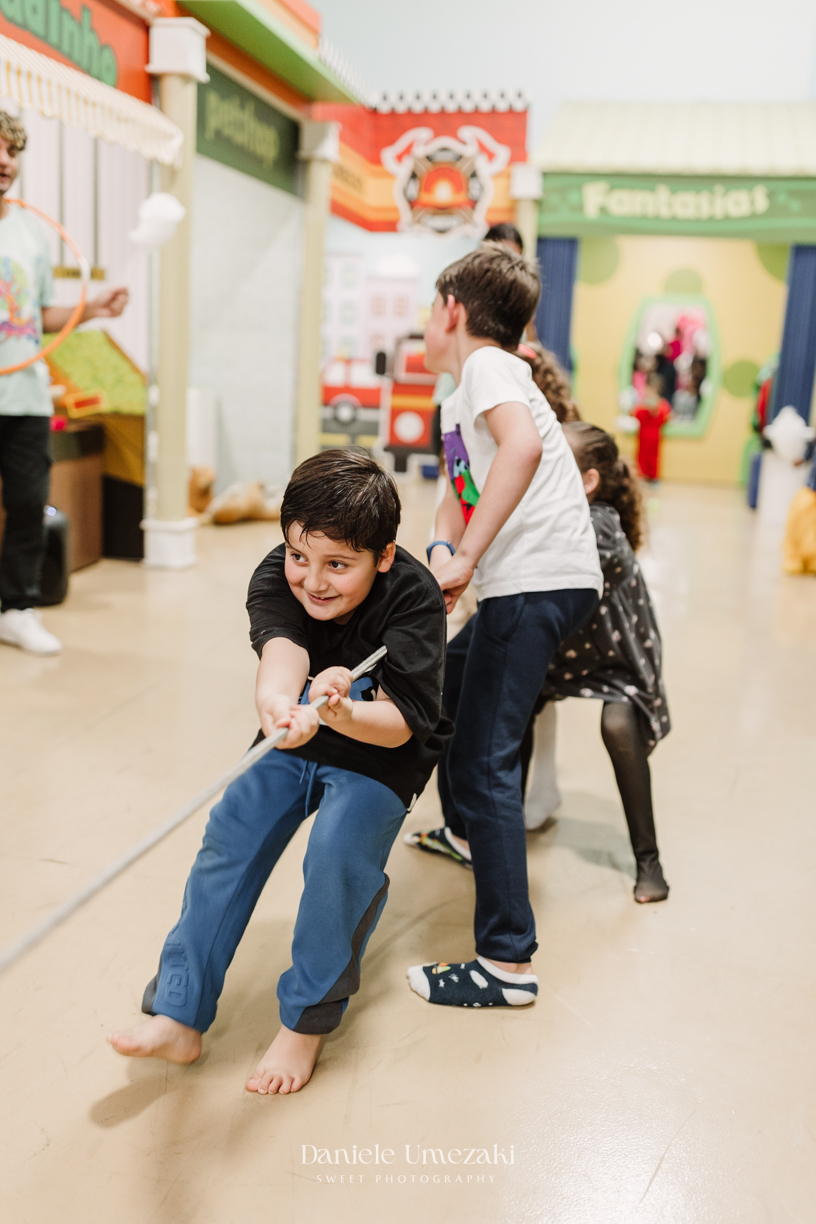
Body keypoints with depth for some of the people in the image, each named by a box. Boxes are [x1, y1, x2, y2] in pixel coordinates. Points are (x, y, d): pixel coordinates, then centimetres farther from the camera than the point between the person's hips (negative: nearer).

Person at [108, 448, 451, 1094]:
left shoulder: (415, 598, -27)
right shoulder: (277, 577, -19)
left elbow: (400, 723, -31)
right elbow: (282, 645, -40)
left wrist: (343, 713, -54)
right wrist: (277, 692, -65)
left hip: (381, 753, -3)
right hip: (296, 737, 4)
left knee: (340, 854, -25)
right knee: (230, 836, -11)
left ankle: (306, 1022, -2)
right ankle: (178, 1018, 0)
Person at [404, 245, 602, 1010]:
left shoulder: (487, 365, -6)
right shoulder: (463, 396, 25)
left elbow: (523, 445, -27)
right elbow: (460, 494, 24)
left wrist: (468, 559, -26)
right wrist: (441, 552, 3)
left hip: (538, 581, -10)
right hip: (532, 583, 10)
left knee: (484, 760, -11)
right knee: (446, 687, 29)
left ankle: (507, 964, -7)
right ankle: (464, 829, 50)